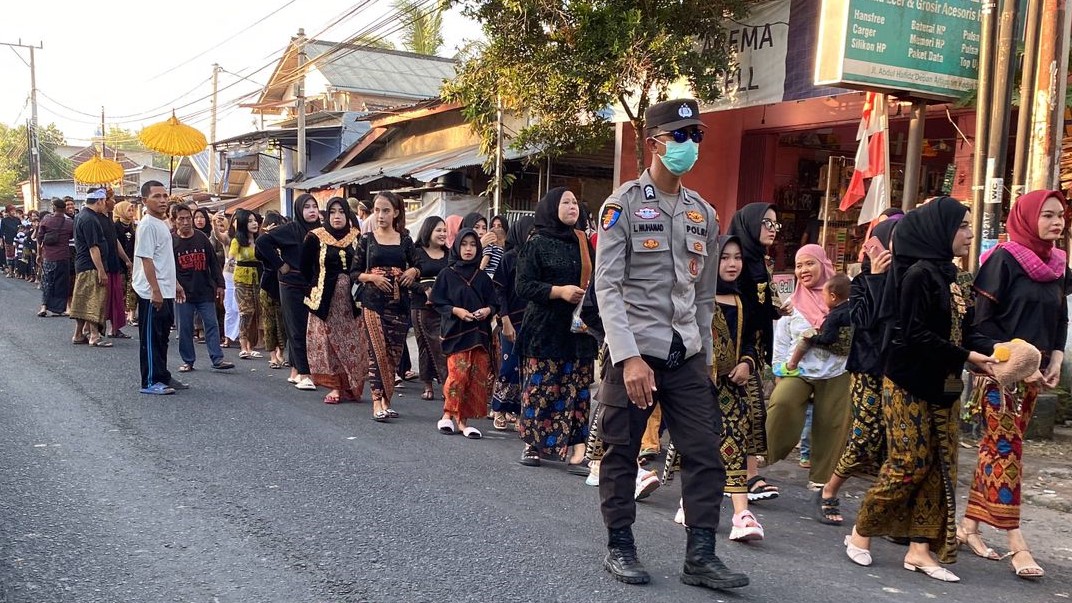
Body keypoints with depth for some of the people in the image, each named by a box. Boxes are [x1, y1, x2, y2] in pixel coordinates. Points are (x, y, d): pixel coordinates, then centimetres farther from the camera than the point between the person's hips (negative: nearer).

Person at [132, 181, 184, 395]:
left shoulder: (162, 224, 15)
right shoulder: (147, 225, -14)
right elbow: (146, 260, -19)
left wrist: (174, 284, 23)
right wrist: (155, 290, -23)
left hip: (165, 292, 10)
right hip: (152, 294, -10)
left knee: (162, 337, 15)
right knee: (151, 338, -3)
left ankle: (163, 377, 23)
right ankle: (150, 382, 2)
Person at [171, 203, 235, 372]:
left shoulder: (202, 238, 5)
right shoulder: (171, 241, -1)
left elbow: (213, 263, 8)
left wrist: (219, 284, 5)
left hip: (205, 291, 1)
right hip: (183, 293, -1)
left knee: (211, 325, -1)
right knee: (184, 328, 4)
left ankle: (217, 359, 2)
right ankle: (188, 361, 15)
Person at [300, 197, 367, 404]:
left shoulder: (357, 238, 3)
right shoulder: (315, 238, -2)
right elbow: (305, 267, 6)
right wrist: (317, 287, 5)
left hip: (351, 301, 1)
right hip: (326, 300, -1)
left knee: (352, 344, 2)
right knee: (328, 342, -1)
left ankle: (350, 387, 11)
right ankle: (334, 386, 5)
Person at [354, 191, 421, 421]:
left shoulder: (405, 240, 8)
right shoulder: (367, 239, 4)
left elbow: (417, 267, 18)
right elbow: (355, 272, 5)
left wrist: (413, 271, -4)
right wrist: (372, 277, -12)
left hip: (399, 302, 2)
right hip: (373, 301, -2)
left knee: (394, 353, 2)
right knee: (378, 350, -10)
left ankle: (385, 399, 13)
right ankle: (378, 401, -8)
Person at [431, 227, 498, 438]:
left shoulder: (482, 277, 11)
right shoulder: (448, 274, 3)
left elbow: (494, 303, 13)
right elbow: (437, 301, 1)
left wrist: (487, 310, -8)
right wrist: (456, 310, -13)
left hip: (479, 332, 3)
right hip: (456, 332, -3)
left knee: (477, 377, -1)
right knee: (458, 373, -13)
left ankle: (462, 420, 8)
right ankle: (448, 414, 7)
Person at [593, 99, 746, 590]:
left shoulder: (703, 213, 12)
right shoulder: (623, 205, -5)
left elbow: (705, 293, 16)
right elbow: (607, 287, -11)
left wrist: (704, 355, 12)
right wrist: (629, 357, -19)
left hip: (687, 354, 5)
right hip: (635, 350, -5)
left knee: (705, 454, 1)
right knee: (621, 452, 5)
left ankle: (701, 555, 9)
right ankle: (620, 548, 19)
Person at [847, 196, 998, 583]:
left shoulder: (952, 277, 12)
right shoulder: (919, 273, -14)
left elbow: (964, 331, 10)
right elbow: (915, 334, -20)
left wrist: (993, 350, -8)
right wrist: (967, 358, -18)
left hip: (942, 387, 9)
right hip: (910, 384, -8)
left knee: (941, 467, 6)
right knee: (910, 463, -4)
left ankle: (920, 548, 12)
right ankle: (861, 533, 13)